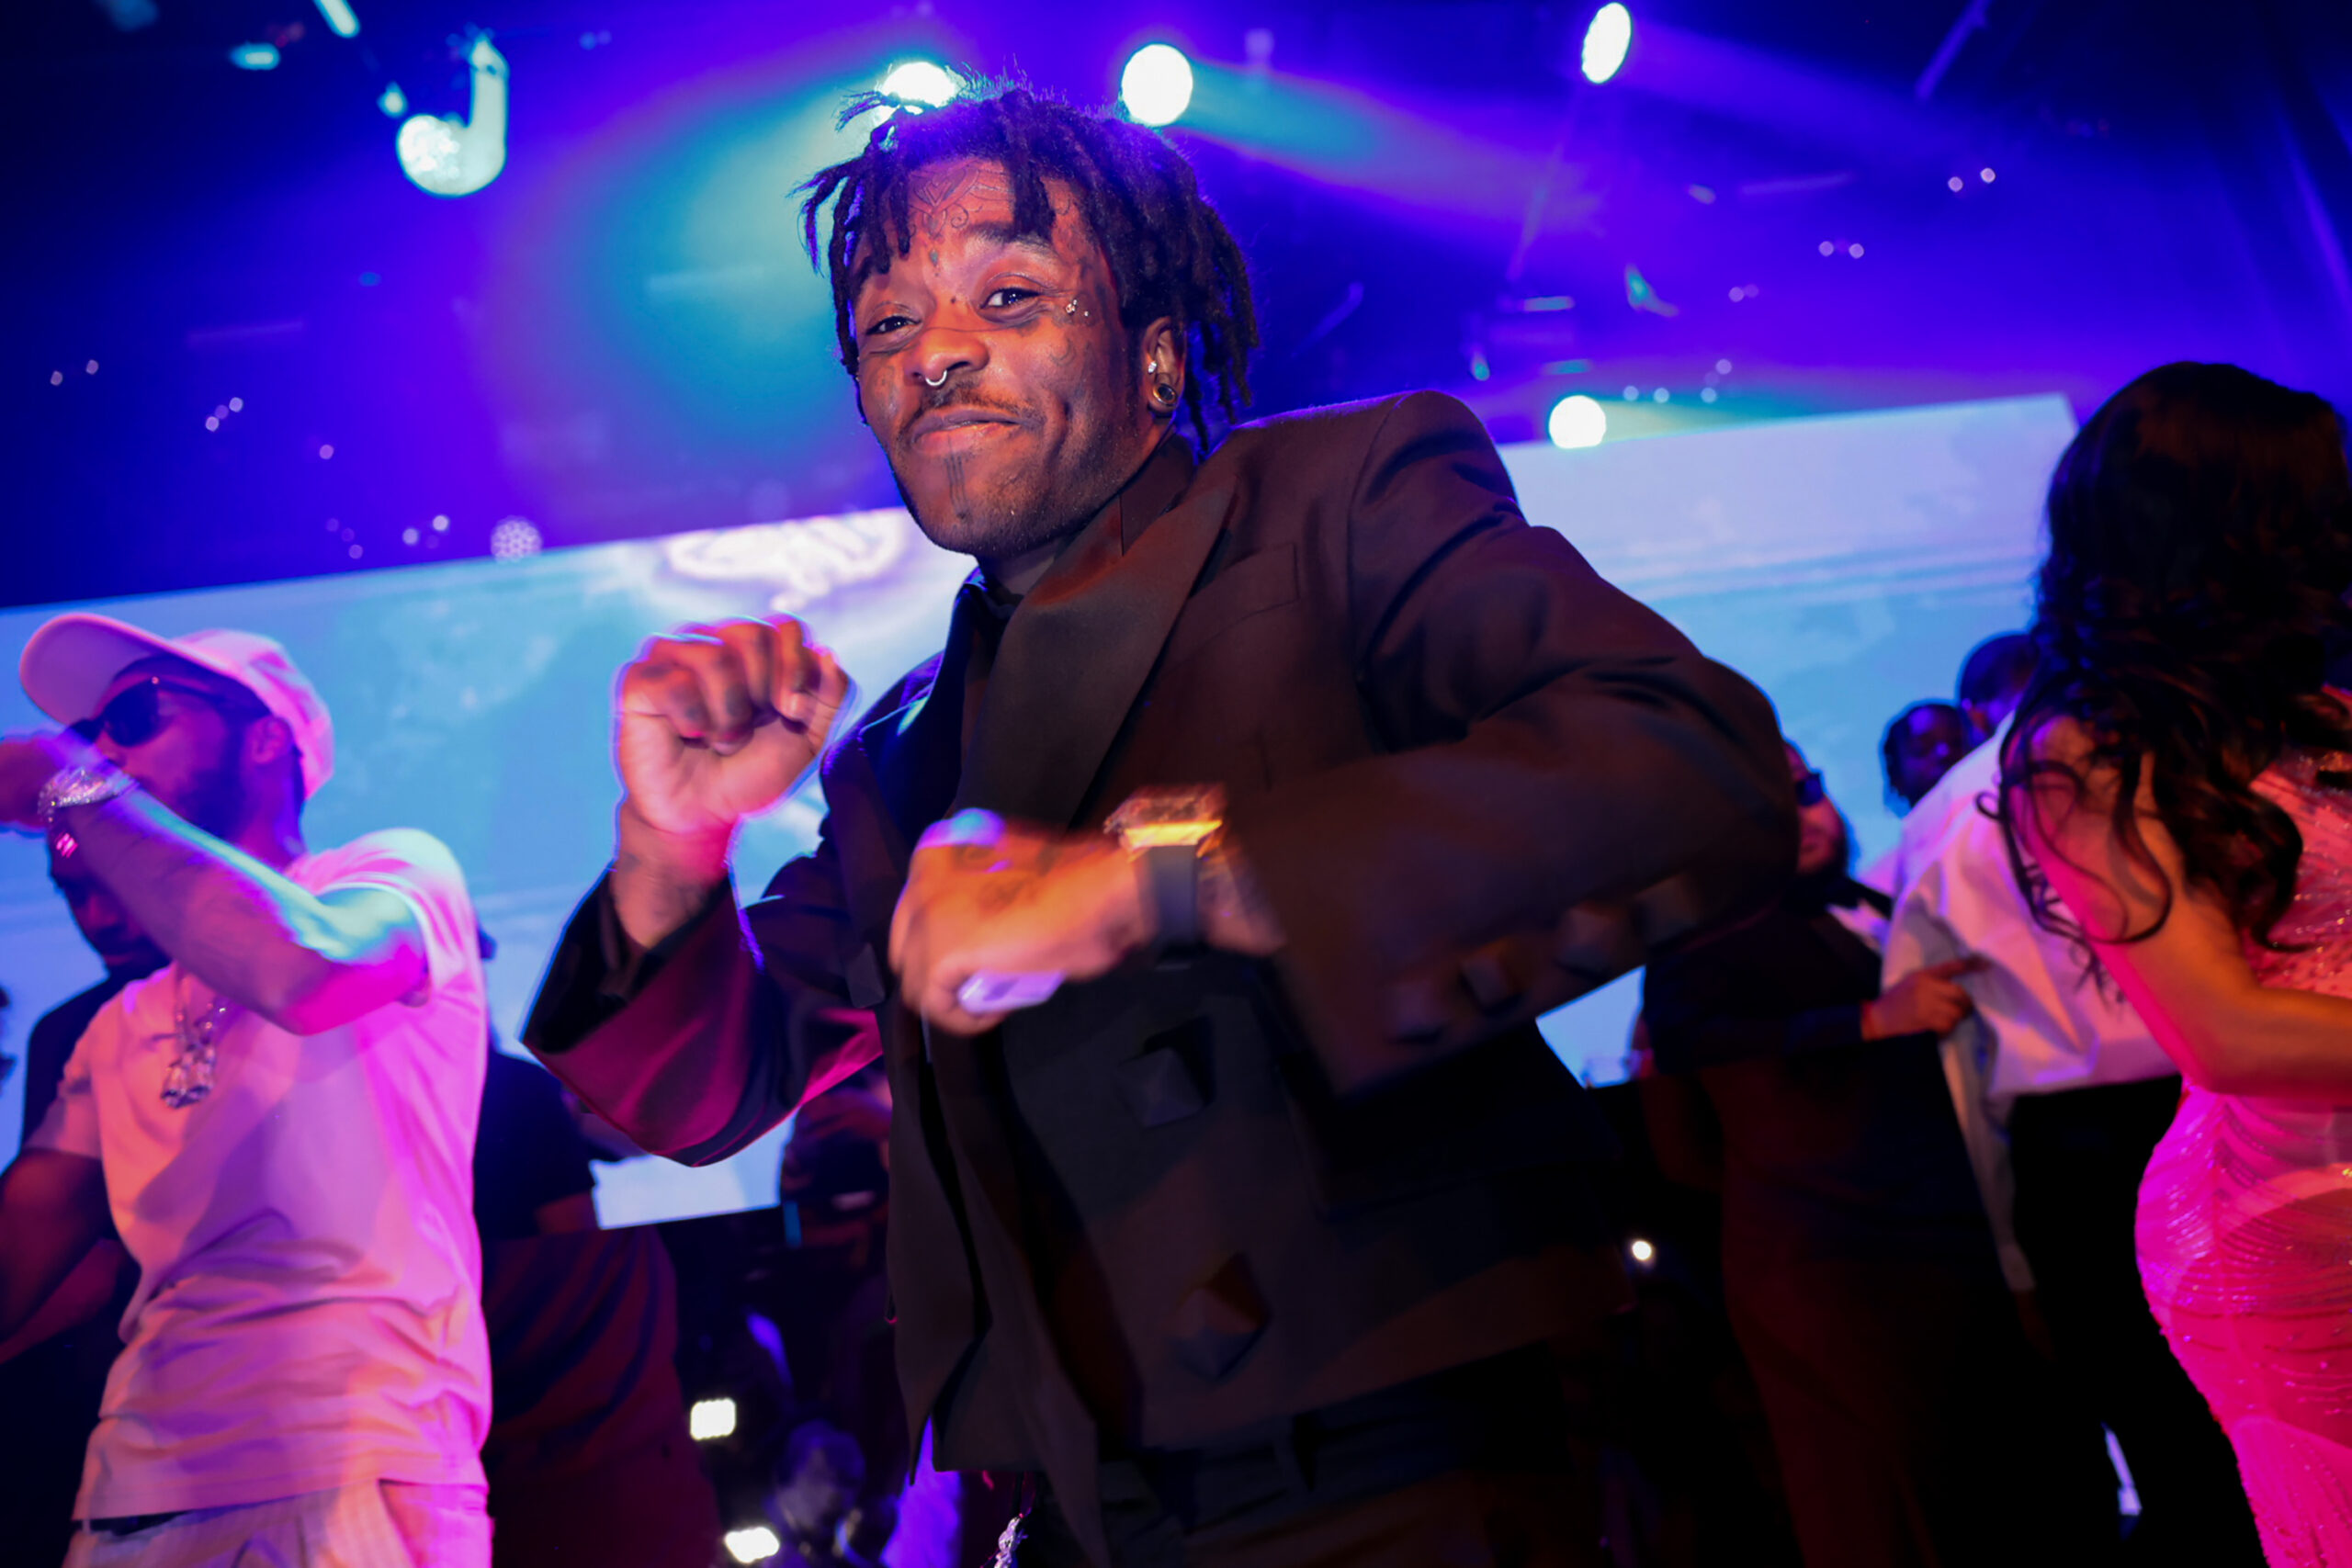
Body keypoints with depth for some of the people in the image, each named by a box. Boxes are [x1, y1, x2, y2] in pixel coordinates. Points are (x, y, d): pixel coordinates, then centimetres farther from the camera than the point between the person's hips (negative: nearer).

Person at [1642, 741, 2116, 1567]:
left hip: (1952, 1239, 6)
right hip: (1825, 1260, -6)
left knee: (2040, 1482, 10)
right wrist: (1873, 1017, -31)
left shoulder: (1877, 914, 14)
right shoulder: (1711, 936, -5)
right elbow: (1675, 1036, -28)